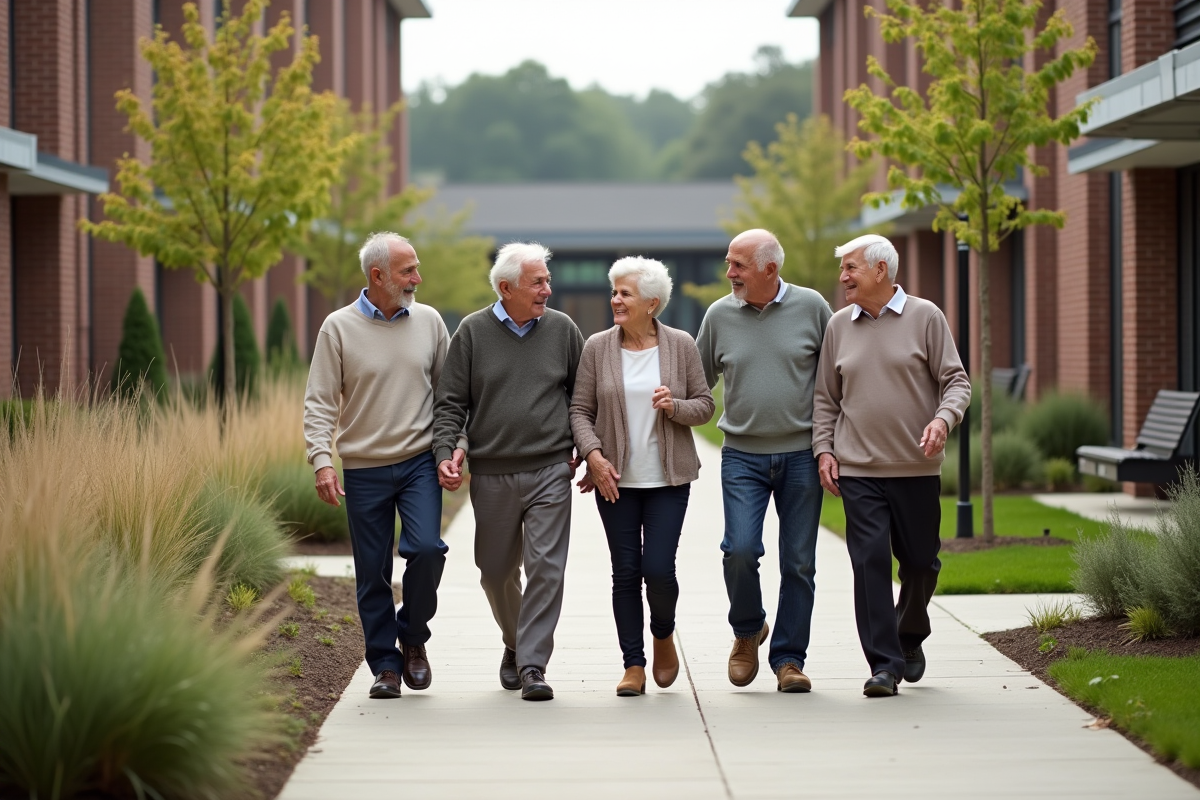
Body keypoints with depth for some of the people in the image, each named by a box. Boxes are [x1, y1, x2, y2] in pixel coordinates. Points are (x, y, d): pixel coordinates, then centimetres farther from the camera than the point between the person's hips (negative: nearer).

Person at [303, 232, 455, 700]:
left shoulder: (429, 322, 4)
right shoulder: (339, 328, -3)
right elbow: (319, 403, -4)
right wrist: (321, 462, -14)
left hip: (419, 462, 1)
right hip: (364, 471, -1)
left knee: (426, 548, -17)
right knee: (372, 573, 4)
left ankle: (412, 636, 8)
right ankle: (385, 666, 16)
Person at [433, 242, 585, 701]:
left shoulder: (562, 329, 4)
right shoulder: (473, 332, 1)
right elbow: (450, 402, 2)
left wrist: (582, 449, 8)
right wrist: (446, 452, -11)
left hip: (550, 472, 0)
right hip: (491, 475, 1)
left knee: (546, 568, -10)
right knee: (496, 572, 12)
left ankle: (533, 665, -6)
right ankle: (515, 643, 36)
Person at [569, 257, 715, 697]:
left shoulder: (681, 346, 0)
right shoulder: (597, 348, 1)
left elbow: (705, 406, 5)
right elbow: (579, 410, 2)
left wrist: (675, 407, -15)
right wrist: (593, 455, -12)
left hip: (668, 478, -1)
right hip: (615, 478, 1)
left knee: (658, 568, -8)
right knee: (625, 571, 2)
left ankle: (663, 634, 23)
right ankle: (634, 665, 12)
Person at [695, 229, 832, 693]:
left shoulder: (811, 307, 0)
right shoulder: (719, 315, 3)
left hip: (801, 453, 0)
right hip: (743, 454, 0)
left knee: (798, 562, 2)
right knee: (740, 549, -14)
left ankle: (788, 659, 13)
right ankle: (747, 631, 13)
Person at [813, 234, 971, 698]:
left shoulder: (925, 317, 1)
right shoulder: (839, 325, 9)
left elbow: (956, 380, 0)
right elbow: (826, 398, 15)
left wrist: (943, 419, -18)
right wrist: (824, 449, 4)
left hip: (916, 467, -1)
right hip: (857, 469, 1)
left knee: (920, 561, 7)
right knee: (870, 561, -9)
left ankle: (910, 637, 34)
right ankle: (884, 664, -6)